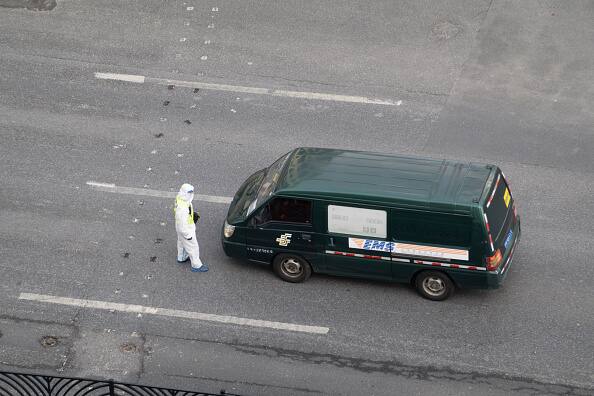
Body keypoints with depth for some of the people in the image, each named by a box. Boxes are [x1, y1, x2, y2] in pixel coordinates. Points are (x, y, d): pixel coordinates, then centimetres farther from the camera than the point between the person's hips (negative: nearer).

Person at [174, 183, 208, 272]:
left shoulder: (179, 198, -16)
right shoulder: (183, 209, -43)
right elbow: (182, 225, -32)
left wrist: (192, 214, 5)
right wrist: (188, 235, -19)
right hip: (186, 229, -9)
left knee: (181, 242, 32)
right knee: (192, 247, 12)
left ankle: (181, 257, 57)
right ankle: (196, 265, 32)